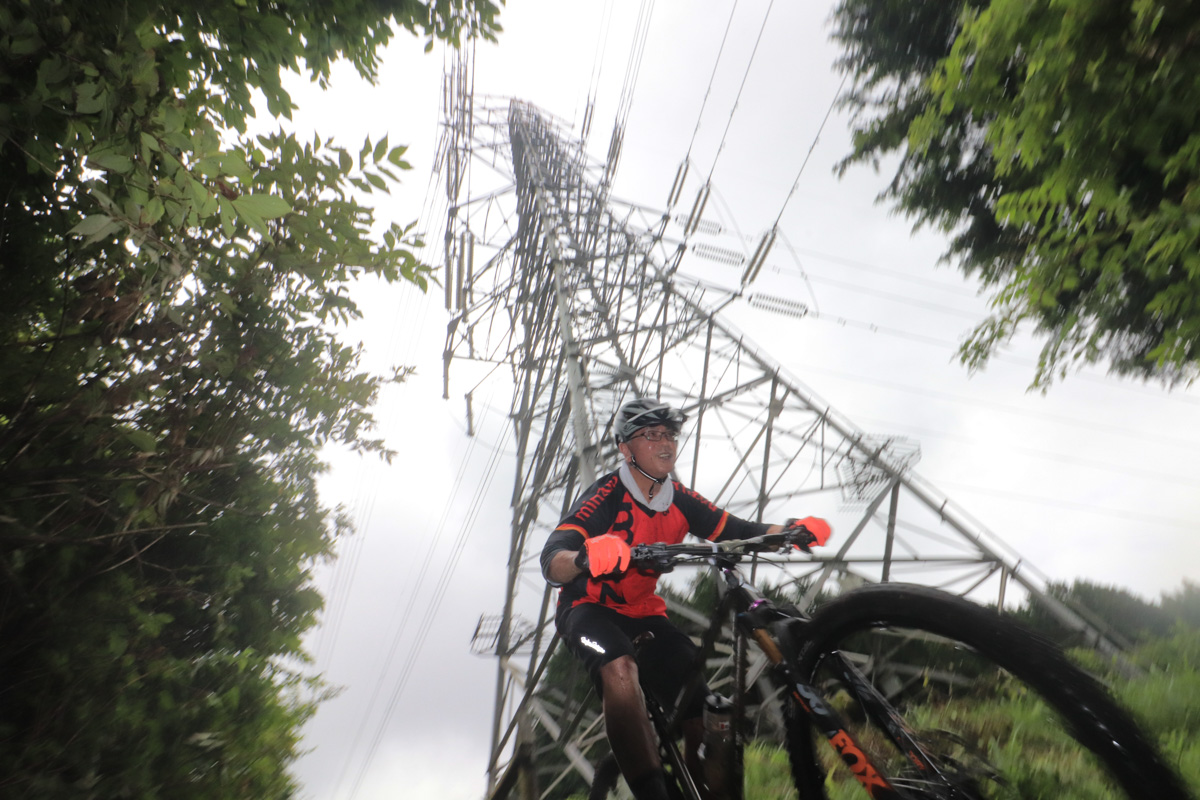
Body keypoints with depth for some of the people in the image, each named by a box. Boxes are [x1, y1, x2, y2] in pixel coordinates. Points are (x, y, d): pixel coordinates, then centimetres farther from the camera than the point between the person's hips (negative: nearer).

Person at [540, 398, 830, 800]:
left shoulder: (680, 500, -4)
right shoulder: (607, 495, -23)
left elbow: (736, 532, -7)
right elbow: (551, 560, -34)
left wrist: (792, 530, -27)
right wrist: (587, 558, -58)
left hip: (642, 613, 5)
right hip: (589, 609, -5)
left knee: (704, 716, -8)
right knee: (620, 669, -37)